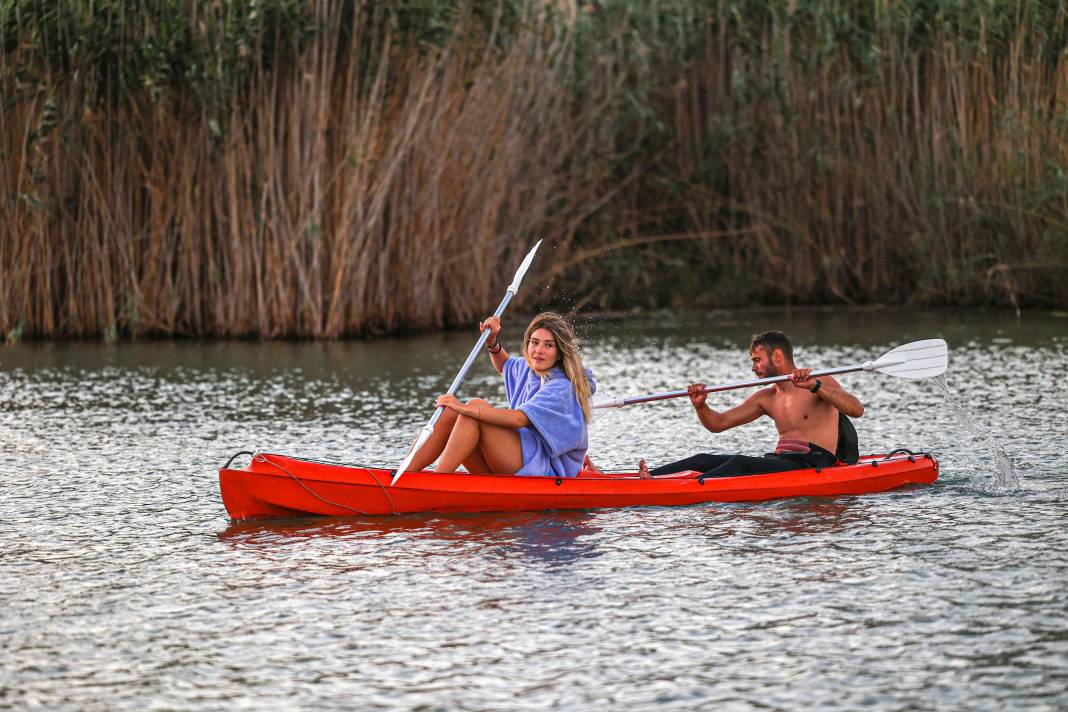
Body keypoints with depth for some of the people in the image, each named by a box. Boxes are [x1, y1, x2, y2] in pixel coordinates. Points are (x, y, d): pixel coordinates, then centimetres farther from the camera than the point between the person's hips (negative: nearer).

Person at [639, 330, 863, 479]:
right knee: (704, 460, -8)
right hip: (781, 461, 7)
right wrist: (700, 406, -4)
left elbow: (856, 410, -17)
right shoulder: (767, 398, 19)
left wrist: (814, 386, -27)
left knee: (741, 463, -30)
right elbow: (718, 423, 18)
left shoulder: (819, 383, -1)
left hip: (814, 465, -7)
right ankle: (649, 478, -24)